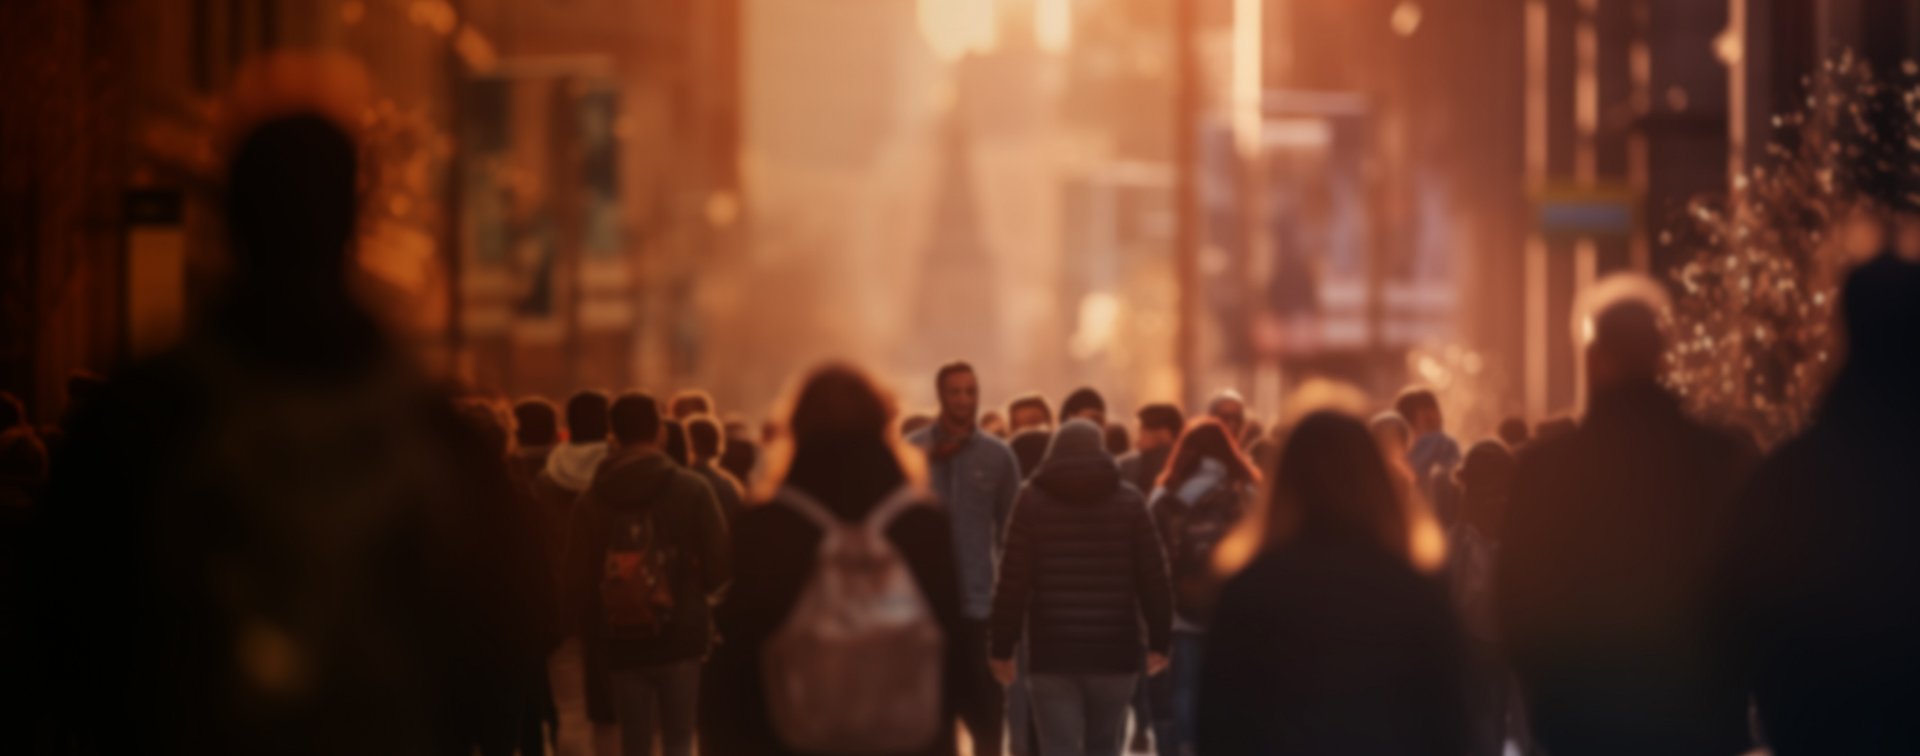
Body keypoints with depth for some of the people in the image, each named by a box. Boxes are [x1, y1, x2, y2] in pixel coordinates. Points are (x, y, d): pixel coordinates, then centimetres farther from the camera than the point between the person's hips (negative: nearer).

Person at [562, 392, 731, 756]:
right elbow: (718, 565, -6)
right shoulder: (692, 489, -7)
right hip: (680, 639, -2)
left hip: (620, 645, 2)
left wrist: (591, 630, 14)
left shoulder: (593, 499, 0)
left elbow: (574, 579, 0)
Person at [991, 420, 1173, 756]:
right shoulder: (1128, 500, 5)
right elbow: (1153, 578, 1)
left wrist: (1002, 648, 0)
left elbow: (1013, 581, -4)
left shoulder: (1032, 499, 2)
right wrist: (1159, 641, 8)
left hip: (1051, 652, -1)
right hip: (1114, 651, 2)